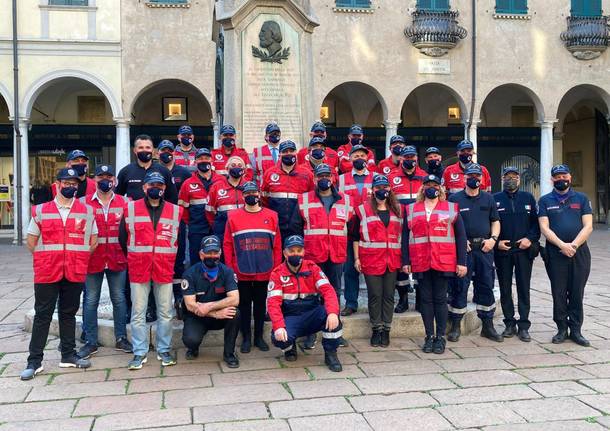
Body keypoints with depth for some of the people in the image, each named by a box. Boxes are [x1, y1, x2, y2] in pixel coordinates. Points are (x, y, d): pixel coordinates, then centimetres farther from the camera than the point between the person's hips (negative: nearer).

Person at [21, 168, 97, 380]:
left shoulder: (87, 211, 5)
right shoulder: (40, 210, 4)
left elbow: (93, 242, 9)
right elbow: (31, 242, 7)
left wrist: (77, 257, 5)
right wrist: (48, 257, 4)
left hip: (75, 273, 1)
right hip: (46, 273, -1)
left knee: (69, 313, 12)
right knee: (42, 315, 3)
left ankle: (68, 355, 23)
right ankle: (34, 361, 9)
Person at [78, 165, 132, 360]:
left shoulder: (124, 202, 5)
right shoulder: (84, 203, 2)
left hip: (117, 259, 1)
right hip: (92, 259, -1)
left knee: (119, 299, 9)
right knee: (91, 300, 6)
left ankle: (121, 339, 20)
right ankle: (90, 342, 17)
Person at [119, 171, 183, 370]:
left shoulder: (175, 211, 5)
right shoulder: (130, 209, 3)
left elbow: (179, 240, 14)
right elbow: (123, 239, 10)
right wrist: (134, 259, 13)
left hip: (165, 271, 1)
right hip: (138, 270, 0)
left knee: (165, 313, 6)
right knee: (138, 314, 3)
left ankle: (164, 350, 18)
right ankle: (140, 353, 12)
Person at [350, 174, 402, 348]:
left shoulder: (397, 210, 12)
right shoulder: (363, 209, 3)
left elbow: (402, 234, 16)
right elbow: (355, 236, 4)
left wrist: (403, 258, 9)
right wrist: (356, 258, -1)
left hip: (392, 260, 3)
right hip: (371, 260, -2)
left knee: (389, 295, 5)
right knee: (375, 295, 0)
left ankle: (386, 330, 14)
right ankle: (376, 330, 11)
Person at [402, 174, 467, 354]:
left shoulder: (452, 208, 8)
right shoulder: (411, 209, 12)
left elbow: (460, 236, 5)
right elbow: (405, 236, 10)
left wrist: (461, 262, -1)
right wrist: (405, 261, 3)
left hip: (443, 263, -1)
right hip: (420, 263, 2)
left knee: (440, 299, 2)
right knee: (425, 299, 6)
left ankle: (440, 337, 11)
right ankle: (429, 336, 15)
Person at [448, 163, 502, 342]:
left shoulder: (488, 198, 12)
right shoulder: (454, 199, 2)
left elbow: (495, 221, 15)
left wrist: (493, 238, -2)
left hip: (484, 248, 3)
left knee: (486, 286, 7)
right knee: (459, 287, -2)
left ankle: (488, 326, 17)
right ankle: (455, 326, 8)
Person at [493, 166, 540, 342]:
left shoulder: (528, 198, 9)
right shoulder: (495, 199, 5)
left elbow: (537, 222, 7)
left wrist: (530, 239, -8)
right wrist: (496, 241, -8)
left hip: (524, 250, 0)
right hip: (502, 251, 0)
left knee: (524, 288, 1)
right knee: (505, 289, 5)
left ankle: (524, 326, 6)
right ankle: (509, 324, 15)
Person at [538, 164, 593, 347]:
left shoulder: (582, 199, 9)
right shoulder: (545, 201, 7)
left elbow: (588, 226, 0)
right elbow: (544, 228, -2)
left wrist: (573, 245, -13)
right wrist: (562, 245, -15)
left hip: (579, 252, 1)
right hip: (555, 254, 0)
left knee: (577, 293, 4)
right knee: (558, 293, 3)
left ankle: (576, 330, 12)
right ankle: (562, 328, 13)